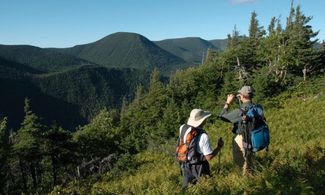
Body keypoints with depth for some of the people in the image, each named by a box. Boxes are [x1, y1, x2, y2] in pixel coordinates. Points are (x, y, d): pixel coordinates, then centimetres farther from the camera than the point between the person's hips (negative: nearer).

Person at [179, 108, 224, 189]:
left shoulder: (182, 128, -14)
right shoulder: (203, 136, -31)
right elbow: (209, 157, -23)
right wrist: (219, 147, -8)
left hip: (185, 164, 6)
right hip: (199, 167, -6)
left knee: (187, 189, 25)